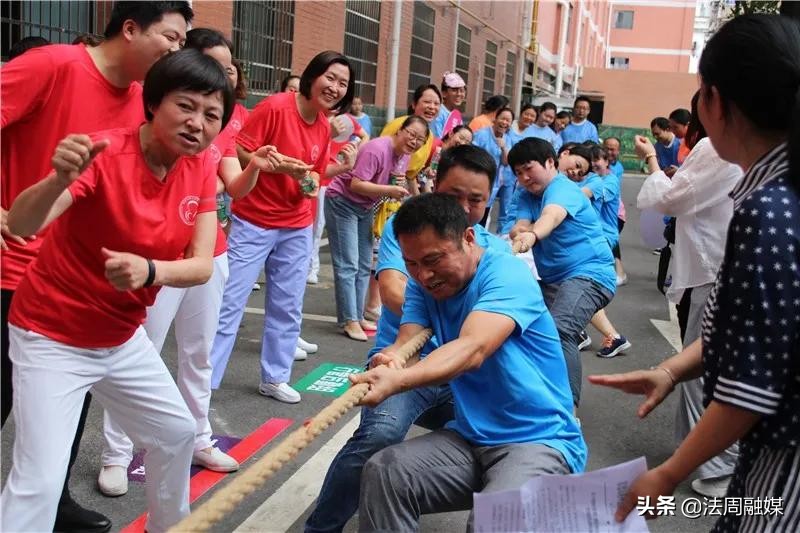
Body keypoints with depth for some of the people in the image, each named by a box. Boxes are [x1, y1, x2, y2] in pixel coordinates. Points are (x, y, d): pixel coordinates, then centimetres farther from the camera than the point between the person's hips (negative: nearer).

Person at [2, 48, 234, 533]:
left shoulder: (201, 168, -7)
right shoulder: (104, 152, -24)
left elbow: (202, 265, -13)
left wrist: (149, 270, -33)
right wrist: (60, 179, -56)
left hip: (123, 338, 7)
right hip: (52, 338, -6)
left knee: (178, 431, 18)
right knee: (40, 479, -11)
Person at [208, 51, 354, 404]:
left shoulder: (324, 127, 6)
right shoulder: (275, 107, -15)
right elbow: (238, 153, -15)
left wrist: (311, 183, -4)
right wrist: (278, 165, -25)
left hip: (296, 228, 7)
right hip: (253, 223, -6)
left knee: (287, 308, 12)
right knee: (229, 302, -3)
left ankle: (275, 378, 26)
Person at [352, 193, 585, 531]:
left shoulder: (506, 274, -18)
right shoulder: (422, 285, 4)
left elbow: (472, 350, -34)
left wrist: (395, 383, -50)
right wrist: (387, 363, -36)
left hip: (540, 440, -6)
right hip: (469, 438, 6)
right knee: (381, 473, -17)